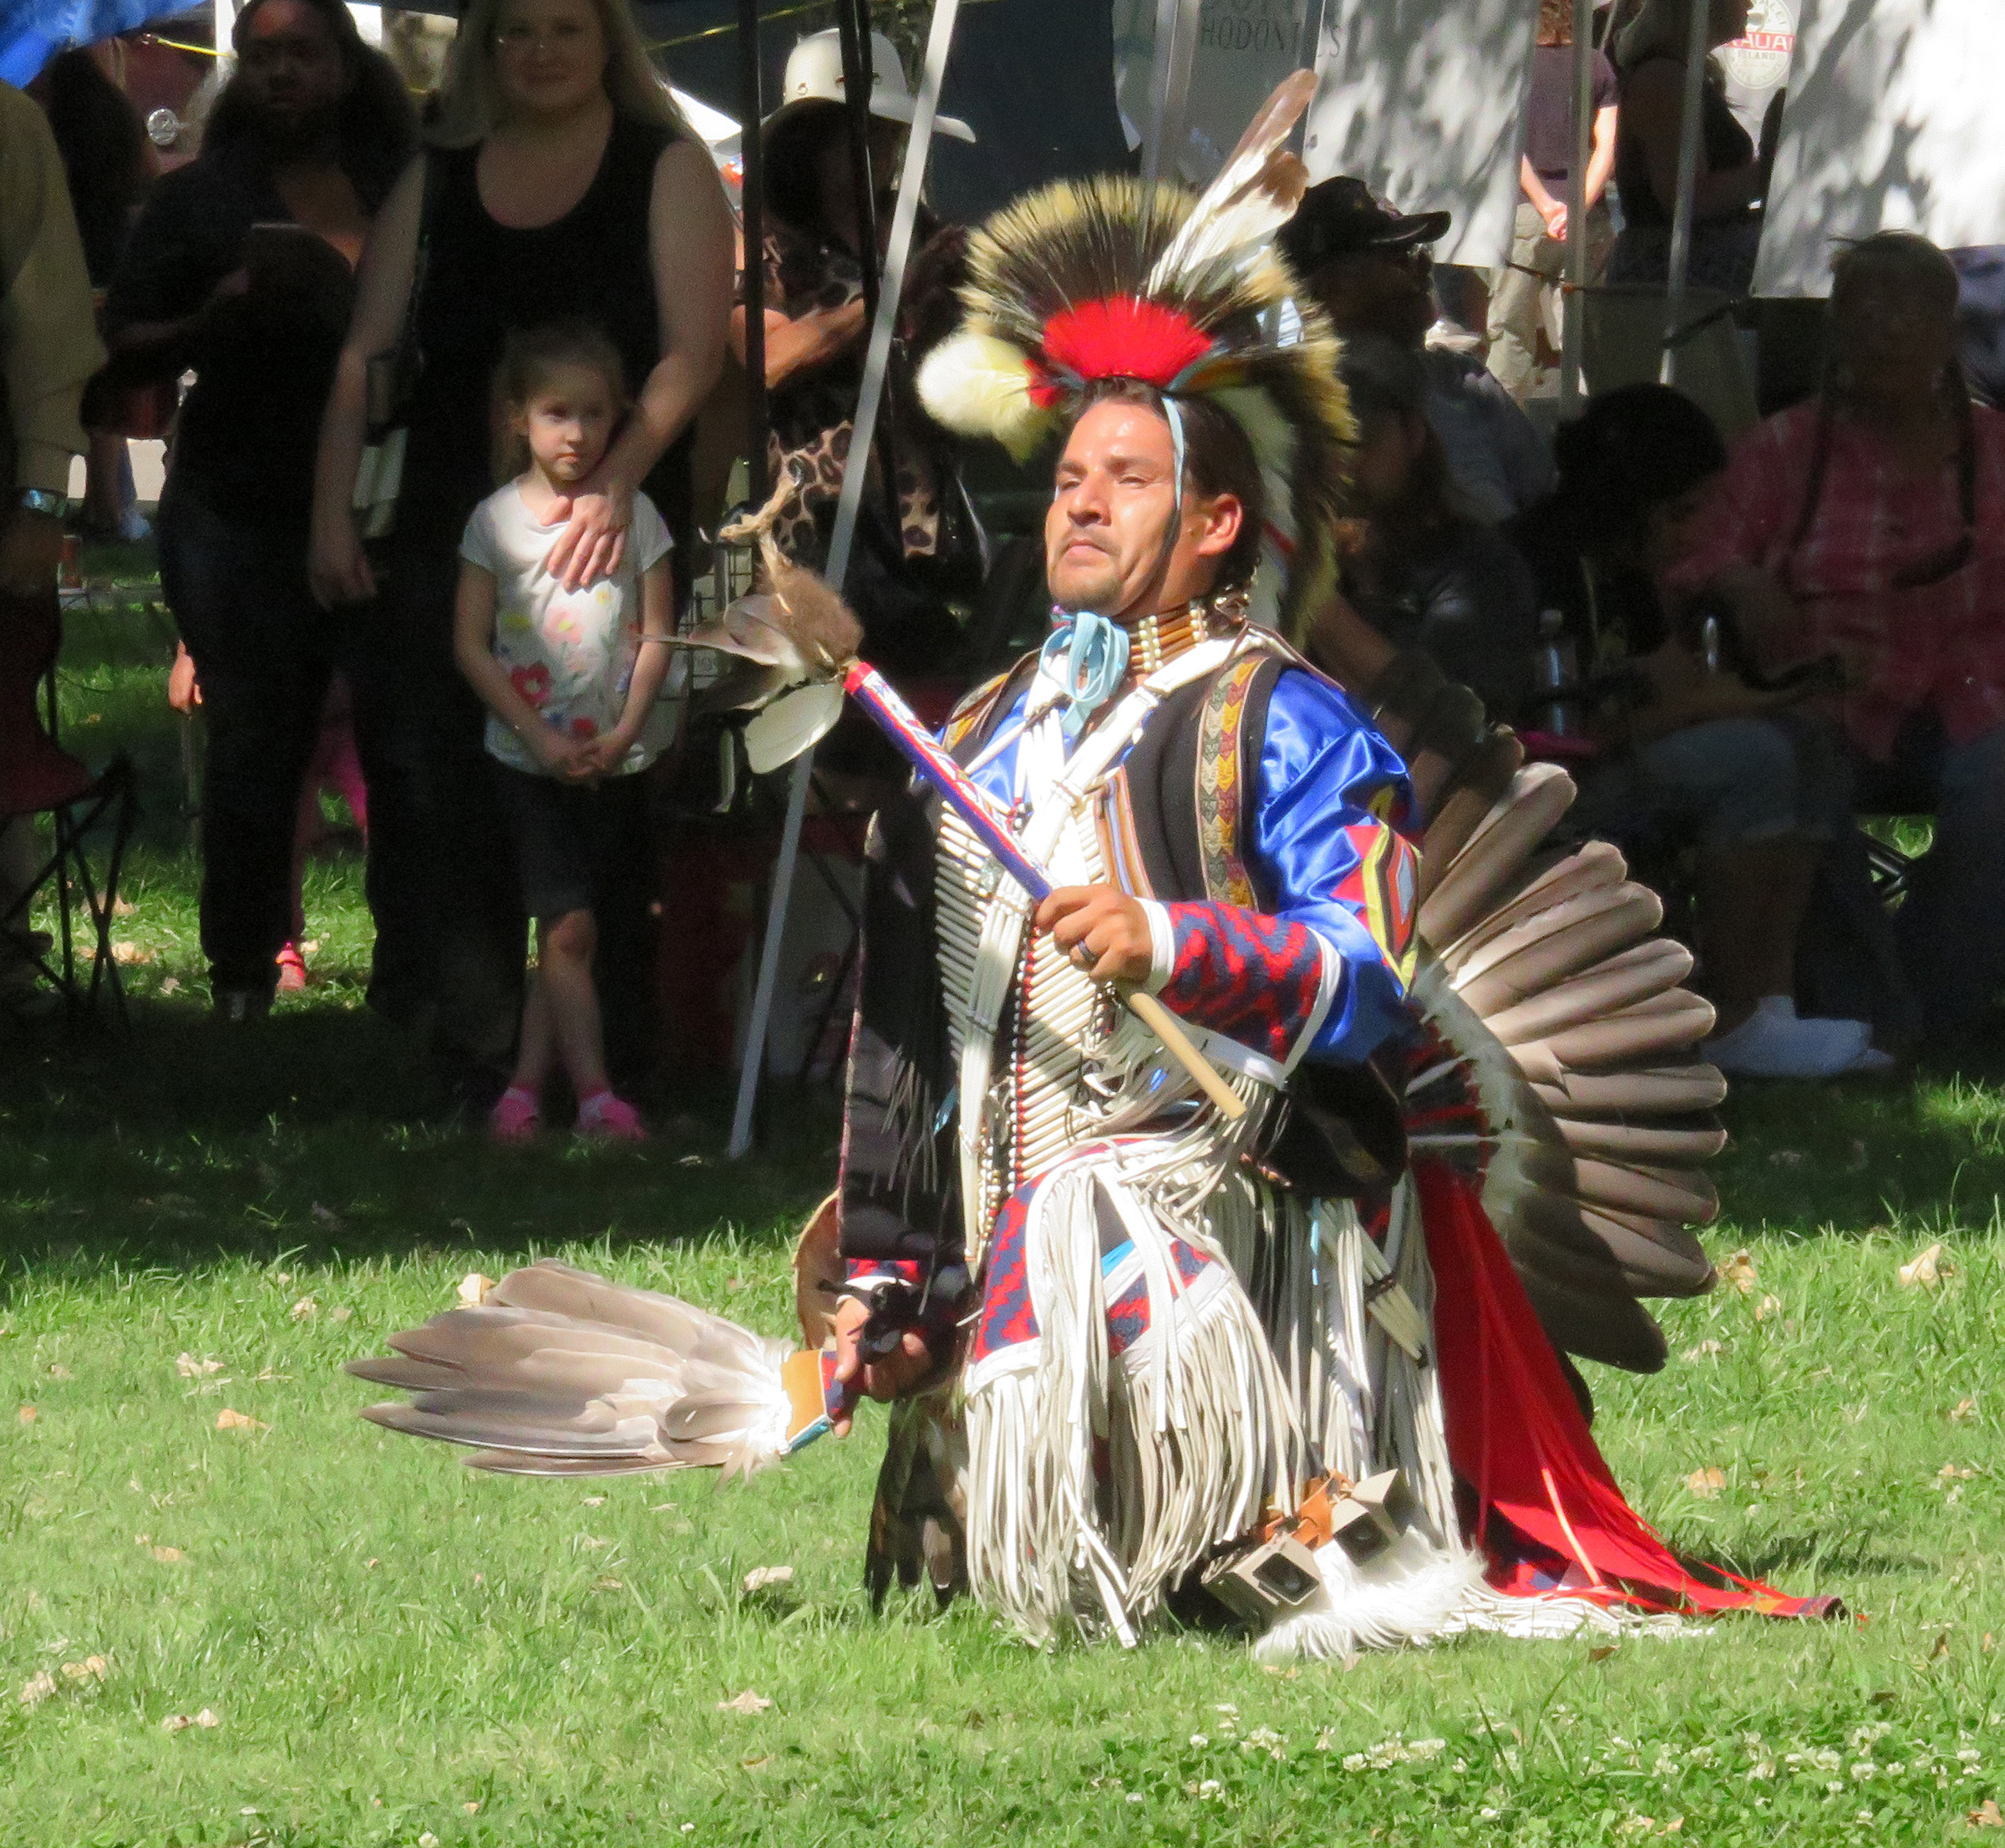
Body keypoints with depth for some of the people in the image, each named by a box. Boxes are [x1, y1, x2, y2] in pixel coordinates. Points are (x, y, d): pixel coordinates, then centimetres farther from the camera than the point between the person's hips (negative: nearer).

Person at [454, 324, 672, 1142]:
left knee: (565, 930, 5)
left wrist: (622, 734, -7)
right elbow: (471, 647, -1)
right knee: (567, 927, -10)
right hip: (528, 758, -2)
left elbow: (656, 637, 5)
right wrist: (539, 736, -10)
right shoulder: (497, 520, -1)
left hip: (614, 760, 2)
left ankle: (526, 1083, 11)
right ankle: (593, 1091, -12)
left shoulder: (633, 514, 3)